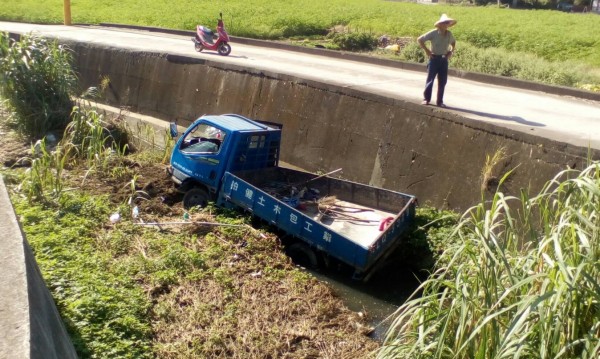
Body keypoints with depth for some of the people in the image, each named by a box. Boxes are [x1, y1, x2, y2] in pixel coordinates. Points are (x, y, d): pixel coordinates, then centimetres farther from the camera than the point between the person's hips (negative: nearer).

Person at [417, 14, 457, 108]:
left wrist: (451, 51, 8)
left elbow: (453, 42, 25)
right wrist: (426, 50, -10)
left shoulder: (449, 34, 5)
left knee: (442, 81, 5)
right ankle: (426, 99, 10)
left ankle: (440, 101, 13)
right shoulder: (433, 33, -10)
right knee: (430, 79, -1)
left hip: (444, 59, 5)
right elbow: (420, 39, -9)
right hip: (434, 58, -4)